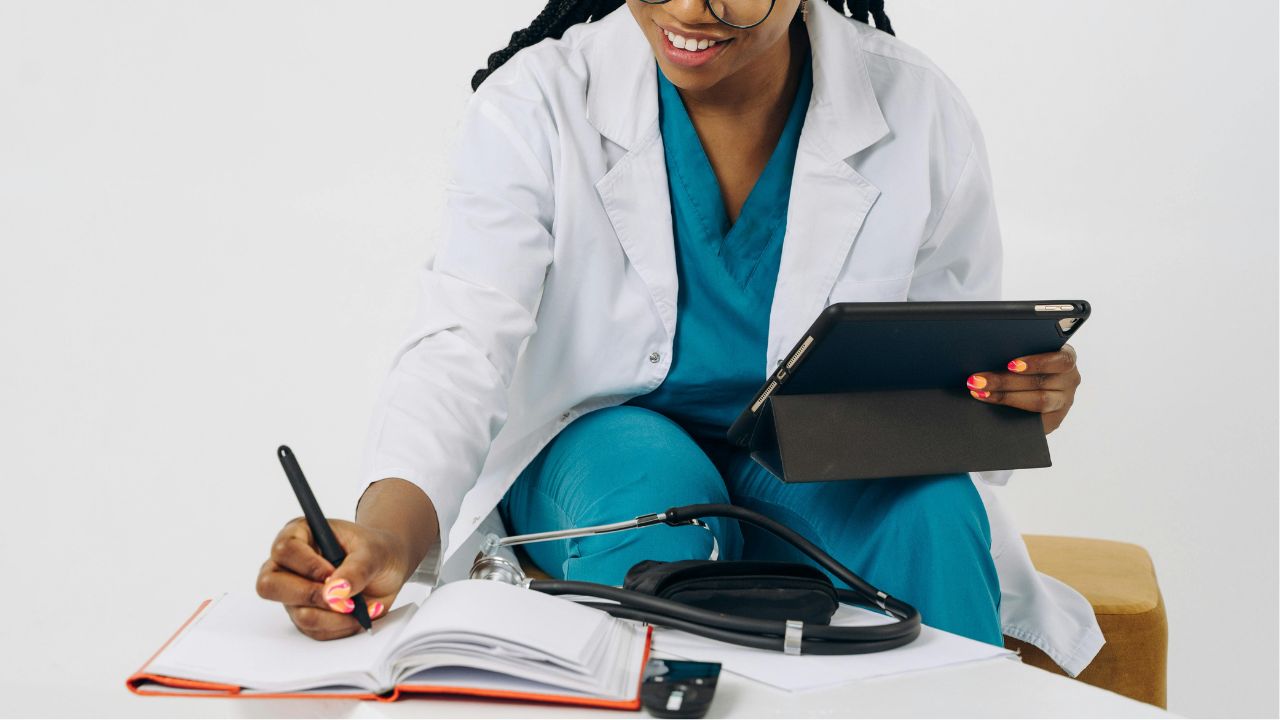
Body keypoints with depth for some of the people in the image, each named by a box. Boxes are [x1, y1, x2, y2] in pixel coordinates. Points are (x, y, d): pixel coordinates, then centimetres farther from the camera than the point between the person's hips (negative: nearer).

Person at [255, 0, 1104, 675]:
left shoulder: (922, 116, -8)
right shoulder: (539, 103, -14)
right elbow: (460, 345, -26)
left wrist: (1016, 395, -24)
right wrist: (386, 533, -46)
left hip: (827, 478, 1)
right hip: (605, 456, -1)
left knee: (931, 505, -31)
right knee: (651, 481, -35)